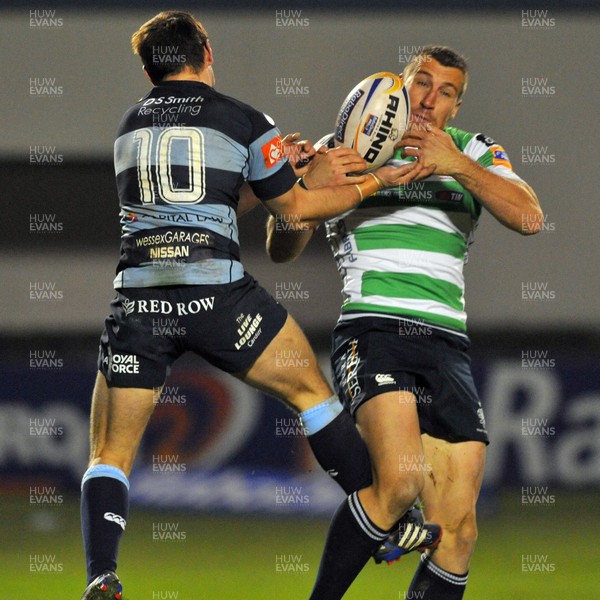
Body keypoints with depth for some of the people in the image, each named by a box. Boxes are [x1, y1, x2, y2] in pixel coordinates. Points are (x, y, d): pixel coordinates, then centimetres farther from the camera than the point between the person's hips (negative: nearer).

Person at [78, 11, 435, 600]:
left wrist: (286, 162, 34)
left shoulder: (129, 126, 17)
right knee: (312, 392, 18)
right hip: (218, 295, -2)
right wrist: (374, 182, 24)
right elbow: (294, 209, 13)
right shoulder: (244, 121, 4)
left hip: (137, 300, 2)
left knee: (109, 456, 7)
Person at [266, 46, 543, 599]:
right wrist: (306, 186, -13)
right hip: (371, 329, -4)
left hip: (447, 342, 4)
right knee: (400, 479, -29)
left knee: (457, 528, -5)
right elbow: (282, 249, 7)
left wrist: (458, 166, -15)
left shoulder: (474, 154, 16)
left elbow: (529, 218, -3)